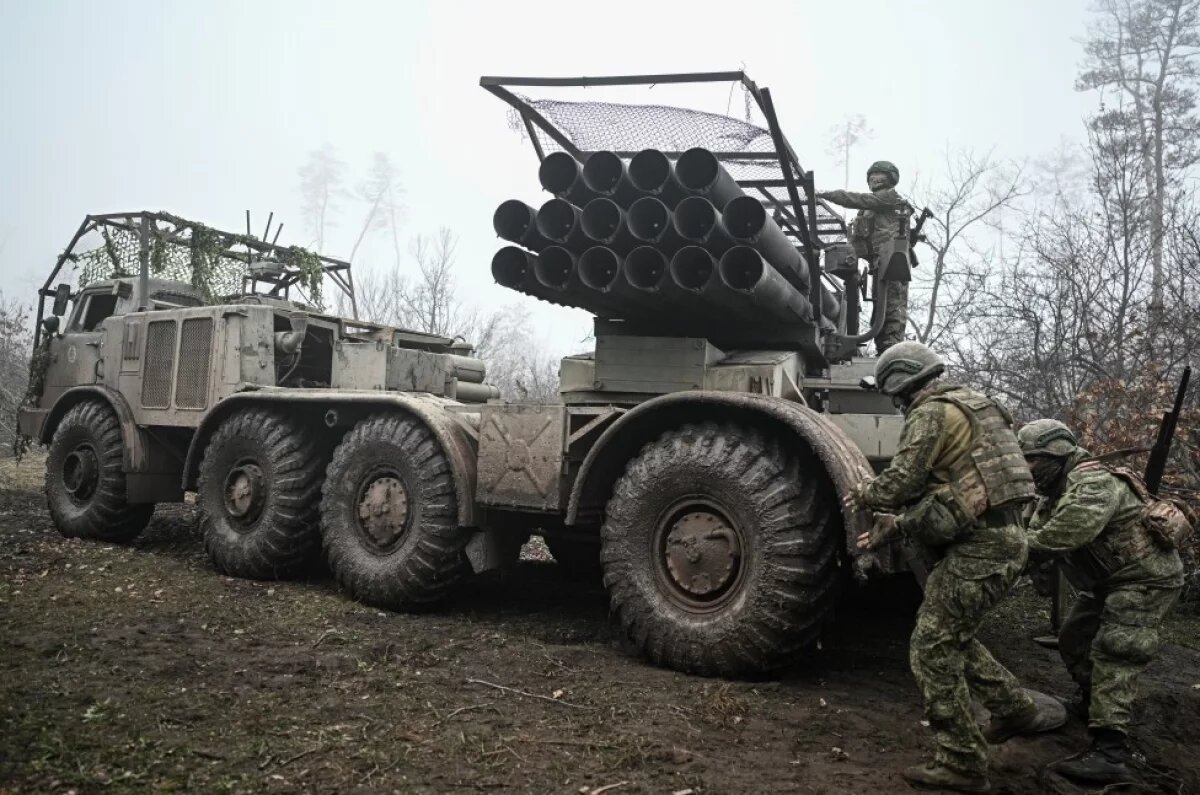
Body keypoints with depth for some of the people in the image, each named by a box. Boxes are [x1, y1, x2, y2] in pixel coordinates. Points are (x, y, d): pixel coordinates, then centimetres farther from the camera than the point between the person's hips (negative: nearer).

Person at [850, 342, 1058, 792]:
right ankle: (1017, 711, 31)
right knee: (952, 637, 23)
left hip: (980, 547, -10)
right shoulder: (964, 406, 21)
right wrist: (887, 529, 24)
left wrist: (862, 495, 6)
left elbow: (902, 482, -15)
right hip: (1000, 538, 10)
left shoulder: (931, 412, -11)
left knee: (932, 651, -3)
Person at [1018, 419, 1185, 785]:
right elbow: (1036, 533, 1)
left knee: (1113, 653, -19)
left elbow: (1071, 532, -43)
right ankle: (1093, 700, 40)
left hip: (1145, 579, -10)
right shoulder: (1054, 493, 8)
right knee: (1073, 640, 16)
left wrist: (1022, 548, -30)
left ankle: (1109, 753, -22)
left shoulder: (1092, 482, -26)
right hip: (1109, 582, 10)